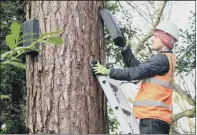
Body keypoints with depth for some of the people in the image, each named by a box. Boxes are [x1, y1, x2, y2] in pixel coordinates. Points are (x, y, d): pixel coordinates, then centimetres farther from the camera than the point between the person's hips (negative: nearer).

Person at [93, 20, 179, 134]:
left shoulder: (163, 58, -8)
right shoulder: (164, 59, 23)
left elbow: (135, 73, -12)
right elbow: (137, 67, 19)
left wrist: (108, 72, -7)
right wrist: (124, 48, 13)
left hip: (153, 117, -10)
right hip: (154, 116, 10)